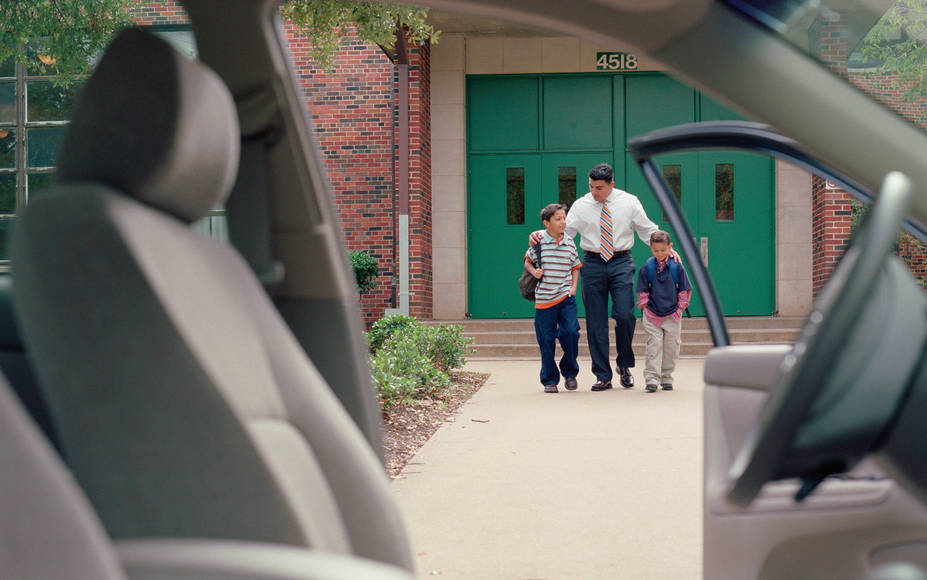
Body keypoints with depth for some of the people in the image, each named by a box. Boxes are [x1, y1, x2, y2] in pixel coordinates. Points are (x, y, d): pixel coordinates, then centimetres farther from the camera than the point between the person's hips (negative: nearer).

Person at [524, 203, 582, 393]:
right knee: (546, 340, 2)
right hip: (544, 298, -1)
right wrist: (534, 271, -6)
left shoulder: (570, 243, 4)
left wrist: (573, 287, 3)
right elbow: (528, 261, 14)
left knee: (570, 332, -11)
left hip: (566, 298, 1)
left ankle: (569, 372, 12)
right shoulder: (539, 242, -2)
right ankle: (549, 380, 15)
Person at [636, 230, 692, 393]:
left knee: (671, 348, 6)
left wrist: (680, 307, 0)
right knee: (654, 347, -6)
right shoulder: (647, 267, -2)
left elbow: (684, 289, 5)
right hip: (652, 315, -1)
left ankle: (666, 379, 17)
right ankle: (651, 379, -5)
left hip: (673, 315, 1)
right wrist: (645, 306, -2)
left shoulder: (677, 266, -2)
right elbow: (642, 291, 5)